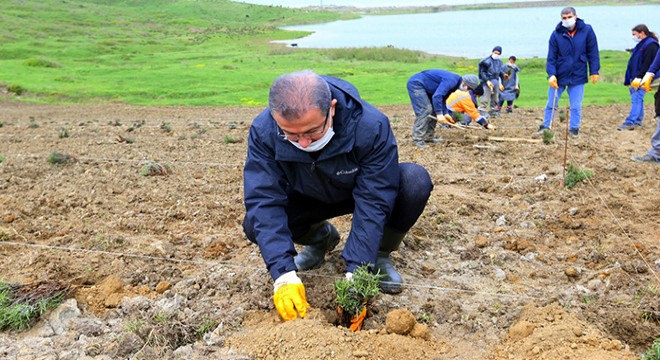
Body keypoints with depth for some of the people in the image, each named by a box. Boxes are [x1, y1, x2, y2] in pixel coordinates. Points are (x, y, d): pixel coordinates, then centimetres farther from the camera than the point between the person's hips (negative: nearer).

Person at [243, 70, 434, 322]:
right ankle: (321, 237, 9)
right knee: (256, 225, -24)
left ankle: (379, 254, -4)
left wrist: (356, 274, -39)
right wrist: (284, 274, -41)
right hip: (308, 199, 2)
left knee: (416, 182, -31)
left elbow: (373, 202, -33)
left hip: (363, 190, -1)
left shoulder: (371, 126, -36)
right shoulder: (263, 131, -30)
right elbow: (264, 200, -31)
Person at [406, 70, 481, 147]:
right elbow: (437, 96, -33)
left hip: (423, 86, 10)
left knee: (433, 110, 8)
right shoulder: (451, 81, -25)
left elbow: (442, 98, 13)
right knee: (425, 110, -16)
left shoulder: (455, 83, 8)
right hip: (416, 83, -10)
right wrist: (439, 113, -30)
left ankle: (428, 137, 11)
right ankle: (417, 139, -15)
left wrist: (445, 113, 1)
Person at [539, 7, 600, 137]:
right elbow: (551, 57, -6)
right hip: (559, 76, 0)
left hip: (578, 76, 0)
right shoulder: (556, 34, -6)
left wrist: (594, 71, -2)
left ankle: (574, 129, 18)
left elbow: (593, 52, 0)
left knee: (576, 106, 5)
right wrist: (551, 75, -17)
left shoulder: (587, 30, -5)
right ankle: (545, 127, 20)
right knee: (551, 104, 8)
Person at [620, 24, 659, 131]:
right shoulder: (640, 45, 19)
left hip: (642, 79, -10)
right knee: (637, 99, 13)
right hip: (635, 78, 10)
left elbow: (647, 64, -20)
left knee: (637, 99, -14)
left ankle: (630, 122, -19)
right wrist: (629, 79, 21)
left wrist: (639, 77, -23)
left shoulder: (651, 45, -12)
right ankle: (638, 121, 19)